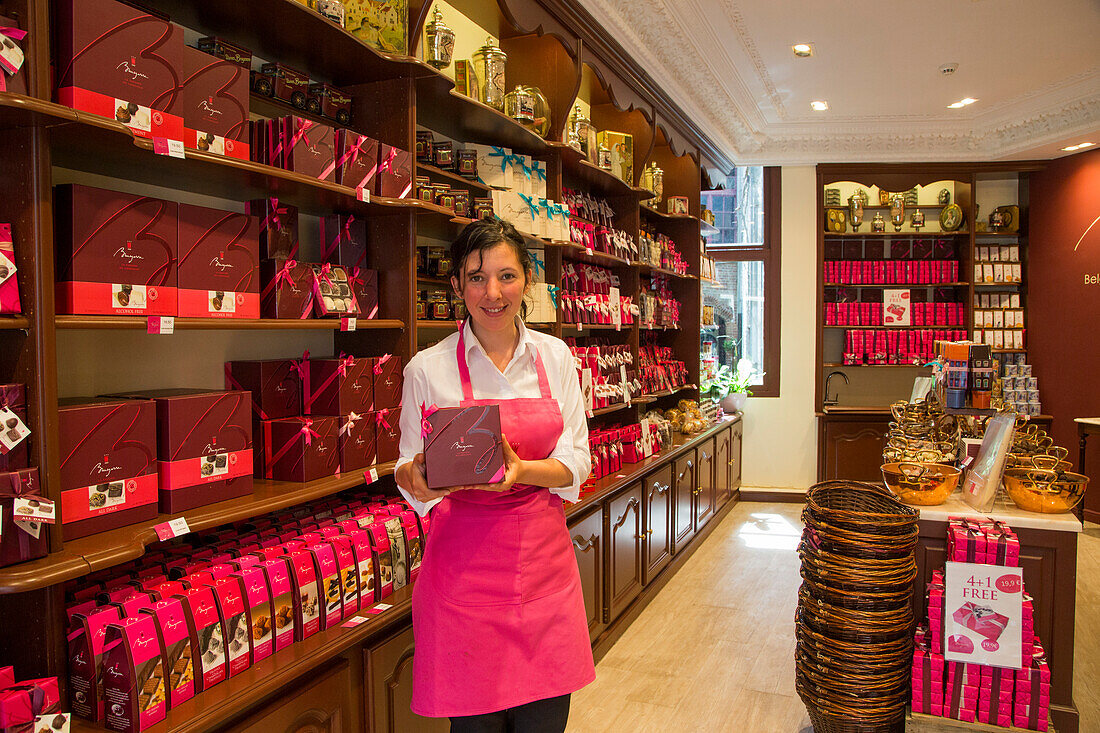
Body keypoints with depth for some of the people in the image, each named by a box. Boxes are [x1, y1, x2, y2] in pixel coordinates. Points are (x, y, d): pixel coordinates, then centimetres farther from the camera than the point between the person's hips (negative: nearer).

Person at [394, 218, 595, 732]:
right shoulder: (427, 370, -5)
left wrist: (520, 469, -18)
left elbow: (576, 462, 2)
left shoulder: (554, 356, 3)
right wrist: (418, 478, -22)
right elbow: (412, 476, 2)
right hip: (463, 568, -2)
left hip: (543, 562, 3)